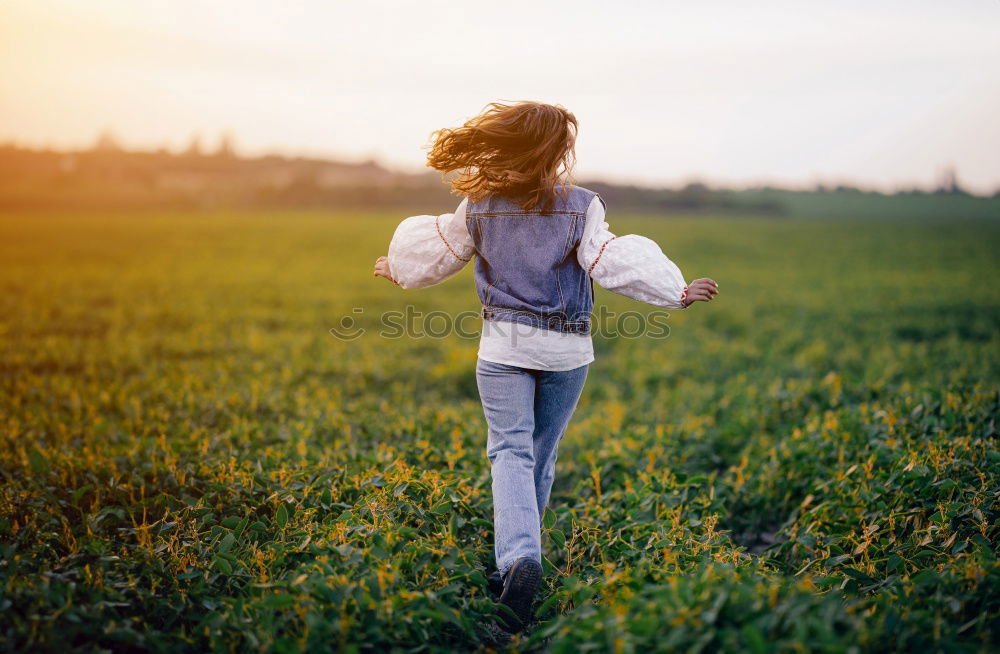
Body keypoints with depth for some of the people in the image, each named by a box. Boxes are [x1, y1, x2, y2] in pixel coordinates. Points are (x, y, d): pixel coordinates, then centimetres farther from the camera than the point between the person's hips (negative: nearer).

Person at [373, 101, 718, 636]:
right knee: (541, 455, 15)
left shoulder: (479, 207, -2)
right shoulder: (581, 208, -9)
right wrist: (677, 291, -9)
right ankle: (517, 559, 27)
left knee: (511, 452, -4)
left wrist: (399, 270, 30)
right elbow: (615, 262, -15)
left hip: (504, 346, 0)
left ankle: (518, 557, -28)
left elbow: (438, 253, 11)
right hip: (566, 351, 0)